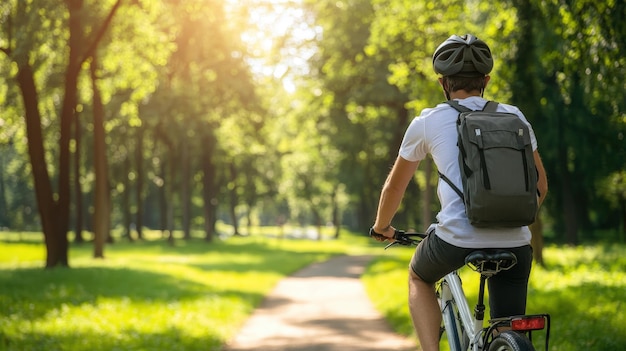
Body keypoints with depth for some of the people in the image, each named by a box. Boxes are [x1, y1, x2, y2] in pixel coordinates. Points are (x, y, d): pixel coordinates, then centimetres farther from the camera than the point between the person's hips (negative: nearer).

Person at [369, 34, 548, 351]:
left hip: (457, 238, -2)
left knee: (419, 277, 31)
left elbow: (395, 185, 22)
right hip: (514, 243, 2)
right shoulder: (513, 117, 14)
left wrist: (382, 226, 40)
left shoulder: (428, 122, 9)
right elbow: (540, 186, 21)